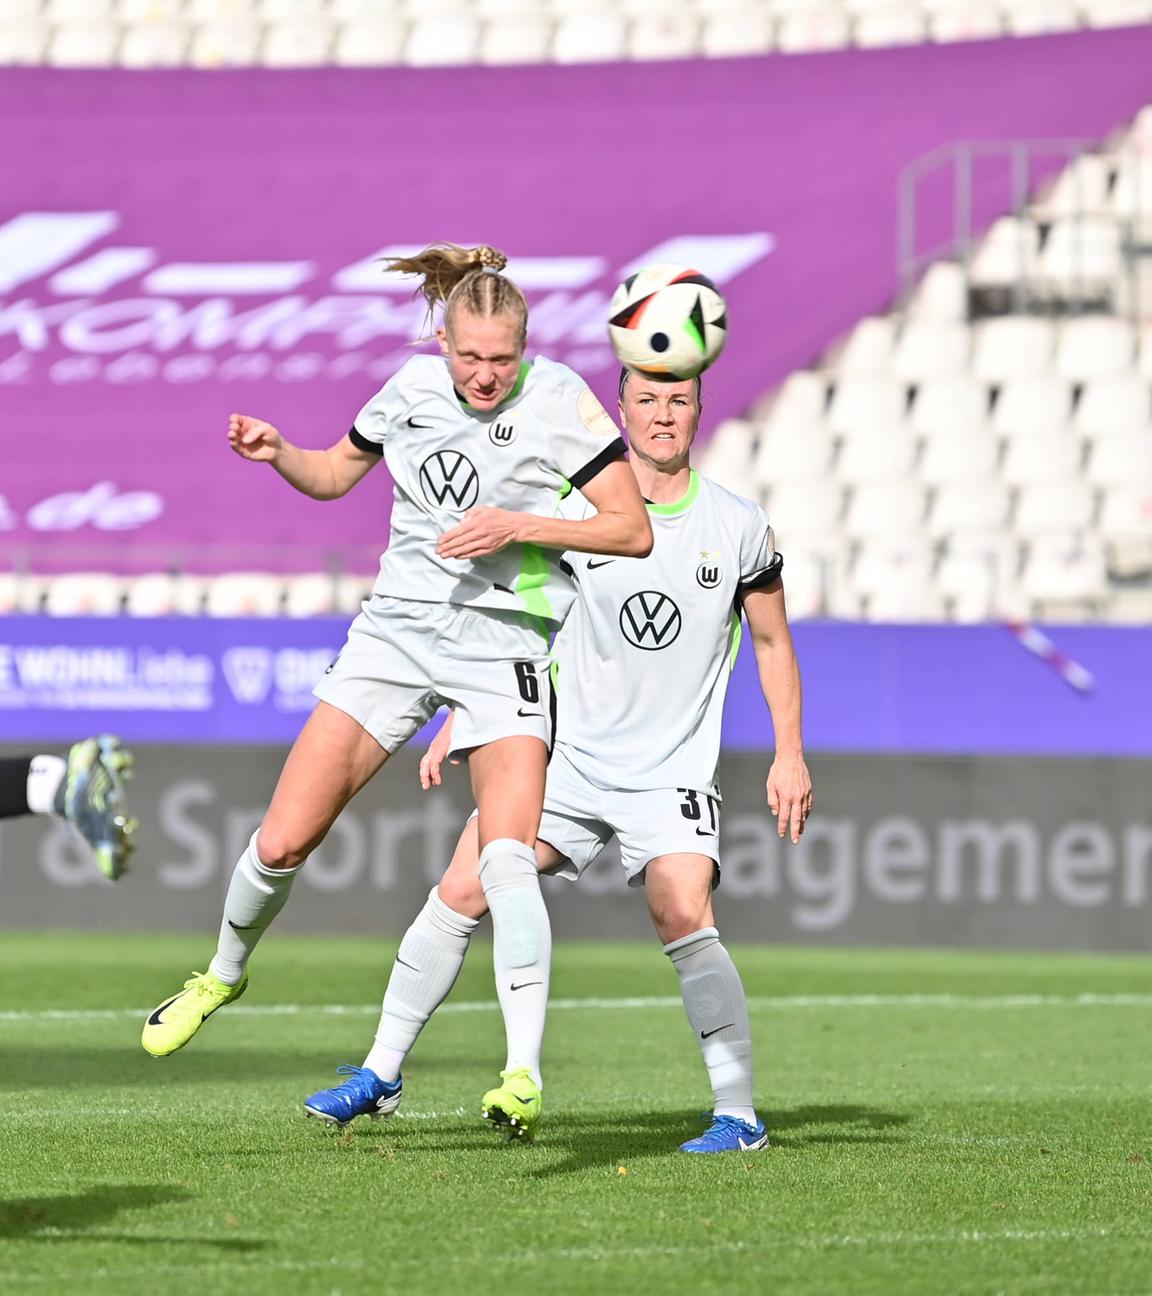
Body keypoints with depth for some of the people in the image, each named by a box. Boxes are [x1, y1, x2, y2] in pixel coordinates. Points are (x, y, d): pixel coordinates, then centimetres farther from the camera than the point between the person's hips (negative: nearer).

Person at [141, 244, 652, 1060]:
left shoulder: (558, 398, -11)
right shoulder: (414, 386, 2)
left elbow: (634, 531, -11)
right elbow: (333, 475, 18)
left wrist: (520, 526, -21)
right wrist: (276, 453, -3)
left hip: (501, 651, -4)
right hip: (396, 629, 4)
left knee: (506, 857, -23)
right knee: (282, 843, 0)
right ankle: (225, 974, 30)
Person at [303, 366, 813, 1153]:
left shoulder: (740, 526, 0)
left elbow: (773, 643, 11)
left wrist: (790, 754, 3)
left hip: (672, 777, -2)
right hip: (567, 757, 2)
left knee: (684, 916, -22)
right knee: (460, 893, -5)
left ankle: (740, 1114, -13)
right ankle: (381, 1075, 10)